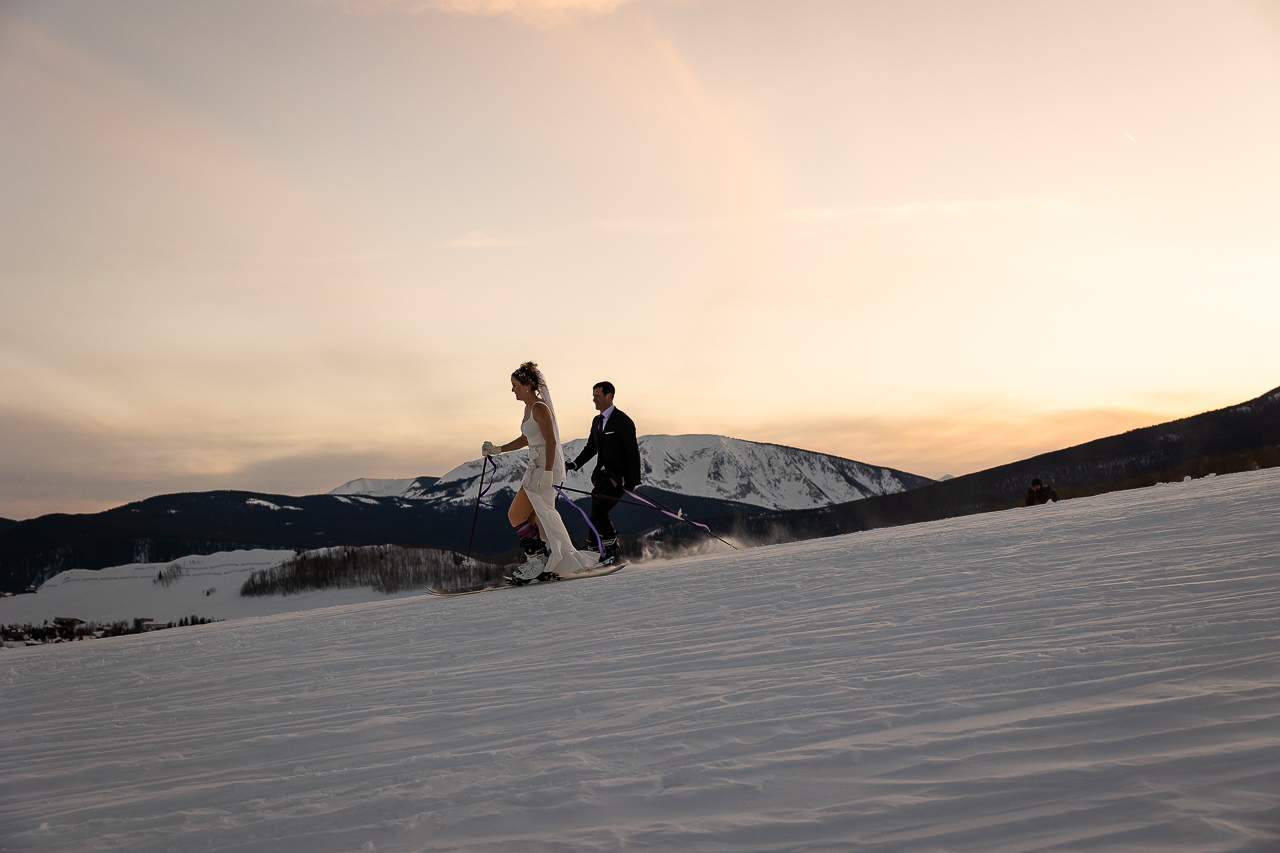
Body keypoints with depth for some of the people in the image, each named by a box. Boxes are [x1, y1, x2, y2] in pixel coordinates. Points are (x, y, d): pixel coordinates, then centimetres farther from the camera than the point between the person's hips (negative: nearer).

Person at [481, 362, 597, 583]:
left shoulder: (540, 408, -14)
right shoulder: (529, 408, 16)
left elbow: (551, 442, -19)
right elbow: (525, 440, 26)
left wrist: (547, 473, -25)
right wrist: (497, 449, 18)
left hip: (547, 467, -10)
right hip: (536, 467, 10)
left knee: (515, 515, -10)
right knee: (531, 520, 9)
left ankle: (537, 559, -1)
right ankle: (546, 568, 13)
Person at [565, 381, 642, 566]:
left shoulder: (622, 420, -11)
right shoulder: (597, 421, 14)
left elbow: (633, 451, -14)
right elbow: (591, 447, 23)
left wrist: (633, 480, -19)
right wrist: (575, 464, 7)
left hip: (618, 477, -8)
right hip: (601, 476, 8)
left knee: (599, 510, -20)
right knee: (596, 514, 2)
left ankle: (611, 549, -6)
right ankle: (603, 553, 11)